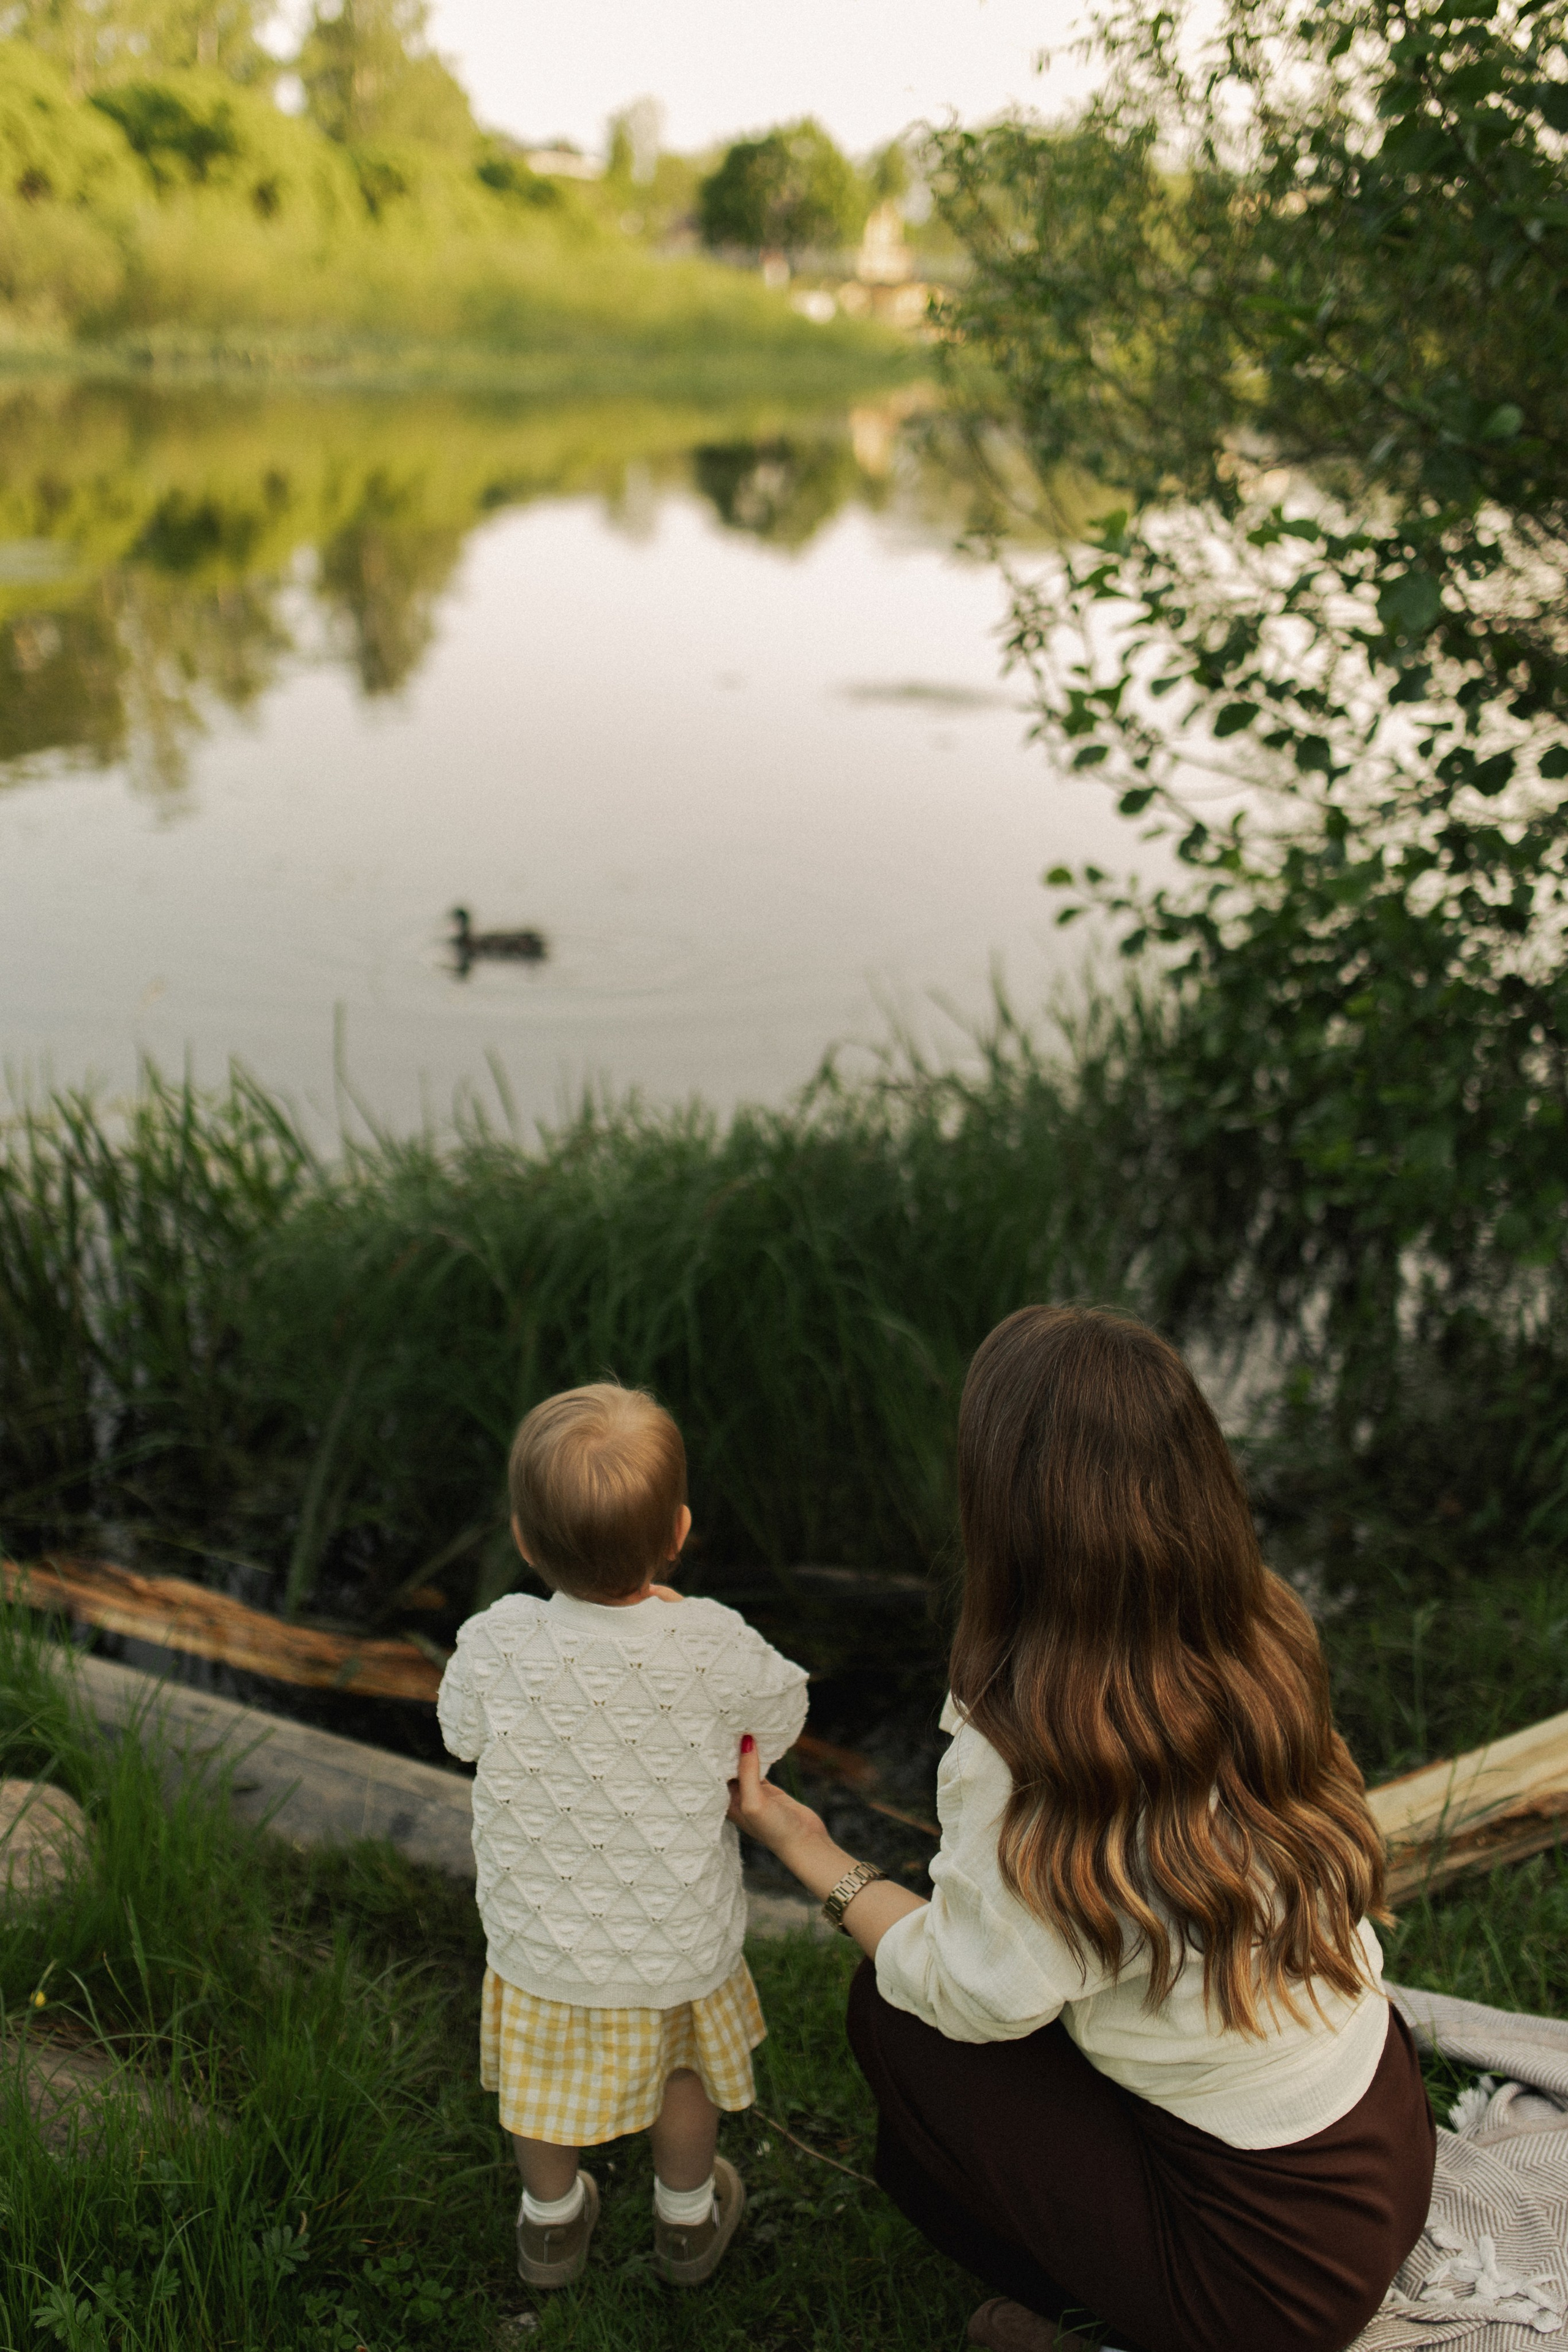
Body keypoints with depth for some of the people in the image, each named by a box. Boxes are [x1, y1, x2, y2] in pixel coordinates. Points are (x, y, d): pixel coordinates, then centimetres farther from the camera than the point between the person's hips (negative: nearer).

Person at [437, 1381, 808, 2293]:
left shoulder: (495, 1645, -27)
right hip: (680, 1940, 0)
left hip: (542, 1938, 0)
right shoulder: (711, 1648, -28)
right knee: (684, 2072, 30)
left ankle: (553, 2222, 52)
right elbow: (783, 1709, -5)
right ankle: (689, 2219, 52)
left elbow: (461, 1731, -5)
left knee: (545, 2078, 29)